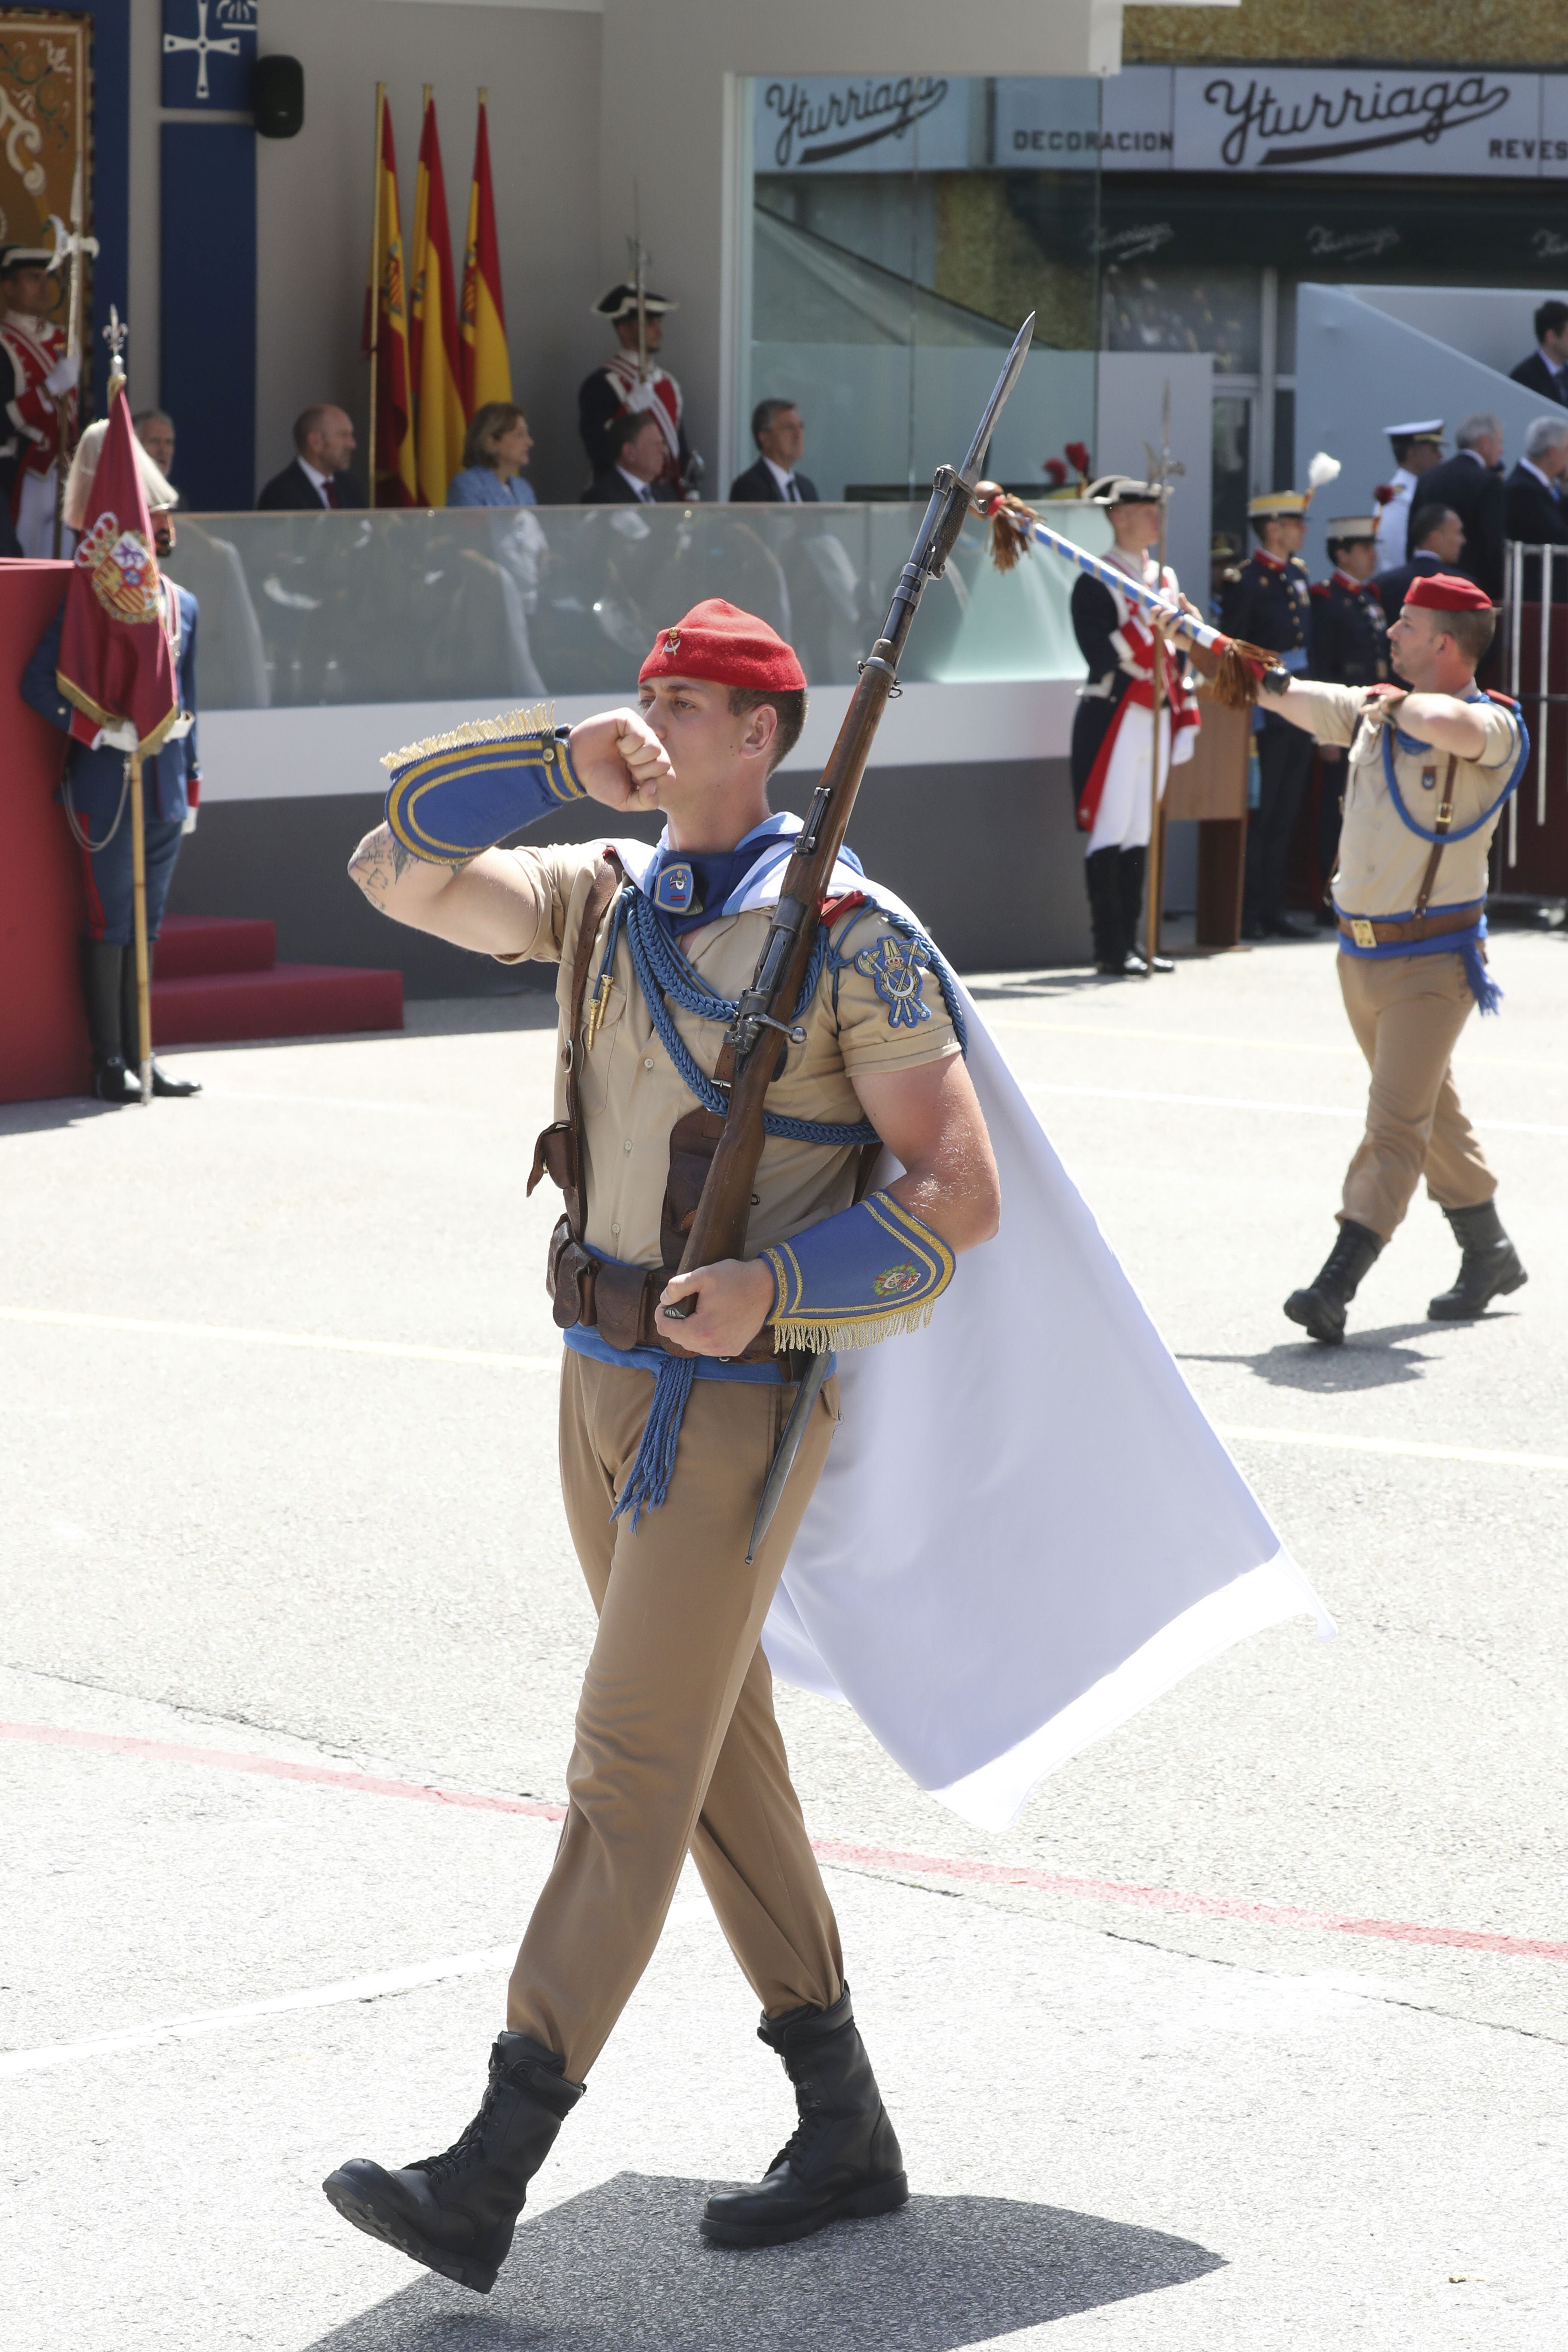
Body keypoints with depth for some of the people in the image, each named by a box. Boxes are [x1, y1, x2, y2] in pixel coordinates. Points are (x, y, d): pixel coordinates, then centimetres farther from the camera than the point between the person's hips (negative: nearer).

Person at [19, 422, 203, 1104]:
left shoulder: (183, 605, 12)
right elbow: (39, 682, -11)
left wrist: (190, 784, 16)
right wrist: (101, 732, -20)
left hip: (163, 787, 6)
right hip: (107, 789, -6)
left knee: (143, 926, 11)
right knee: (110, 925, -2)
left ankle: (138, 1057, 16)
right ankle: (110, 1064, 3)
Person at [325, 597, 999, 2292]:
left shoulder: (852, 941, -11)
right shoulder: (601, 899, 8)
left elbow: (959, 1195, -10)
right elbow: (398, 873, -2)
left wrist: (778, 1289, -22)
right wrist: (563, 764, -13)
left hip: (739, 1398, -7)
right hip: (603, 1379, 8)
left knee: (629, 1772, -10)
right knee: (719, 1761, 12)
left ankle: (482, 2183, -13)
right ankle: (844, 2133, 23)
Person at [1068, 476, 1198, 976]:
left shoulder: (1165, 579, 15)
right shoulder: (1095, 583, -7)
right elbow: (1104, 657, -18)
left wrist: (1186, 722, 14)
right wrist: (1149, 619, -24)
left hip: (1157, 721, 7)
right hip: (1112, 720, -7)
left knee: (1139, 836, 9)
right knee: (1109, 834, -6)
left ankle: (1130, 943, 13)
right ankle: (1111, 952, -5)